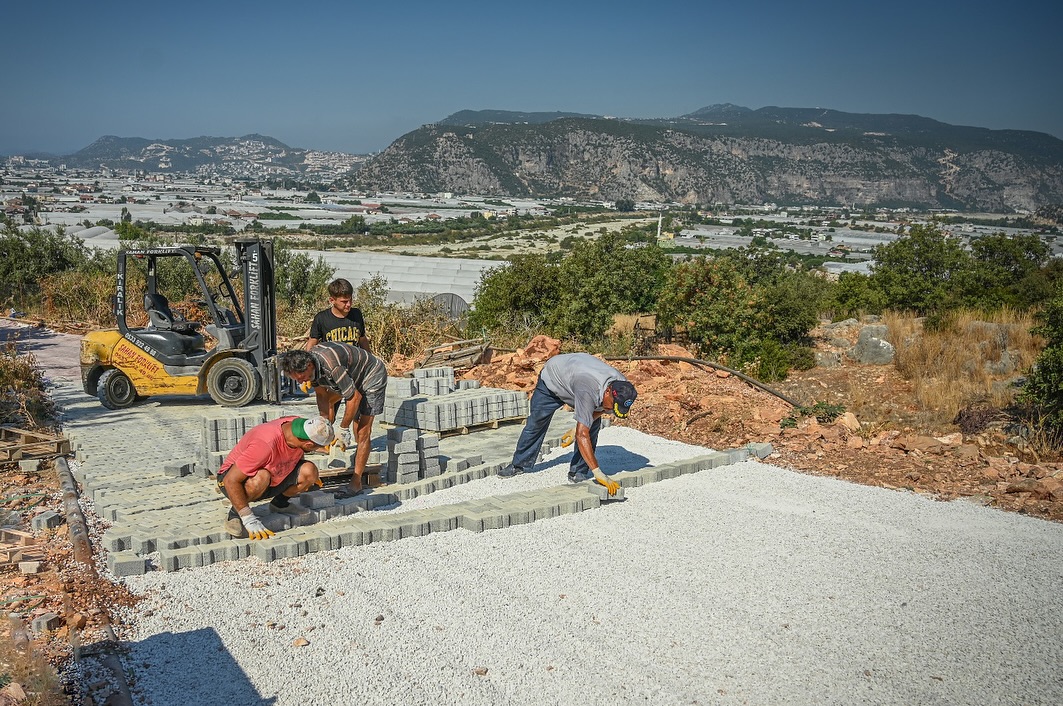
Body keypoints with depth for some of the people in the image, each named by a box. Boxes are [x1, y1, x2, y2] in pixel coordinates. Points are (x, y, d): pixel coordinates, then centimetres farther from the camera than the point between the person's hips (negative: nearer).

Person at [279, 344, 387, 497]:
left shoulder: (331, 365, -39)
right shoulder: (310, 363, -15)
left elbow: (355, 397, -30)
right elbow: (322, 396, -5)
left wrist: (344, 429, -19)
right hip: (353, 378, 8)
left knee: (363, 430, -11)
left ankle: (356, 482, -9)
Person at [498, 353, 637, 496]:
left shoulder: (621, 388, -29)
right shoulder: (587, 391, -49)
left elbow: (599, 410, -8)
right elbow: (582, 436, -50)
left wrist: (577, 429, -20)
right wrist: (598, 473, -52)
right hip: (551, 379, -5)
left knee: (593, 426, -13)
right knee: (535, 424, 5)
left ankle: (579, 473, -3)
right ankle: (520, 465, 26)